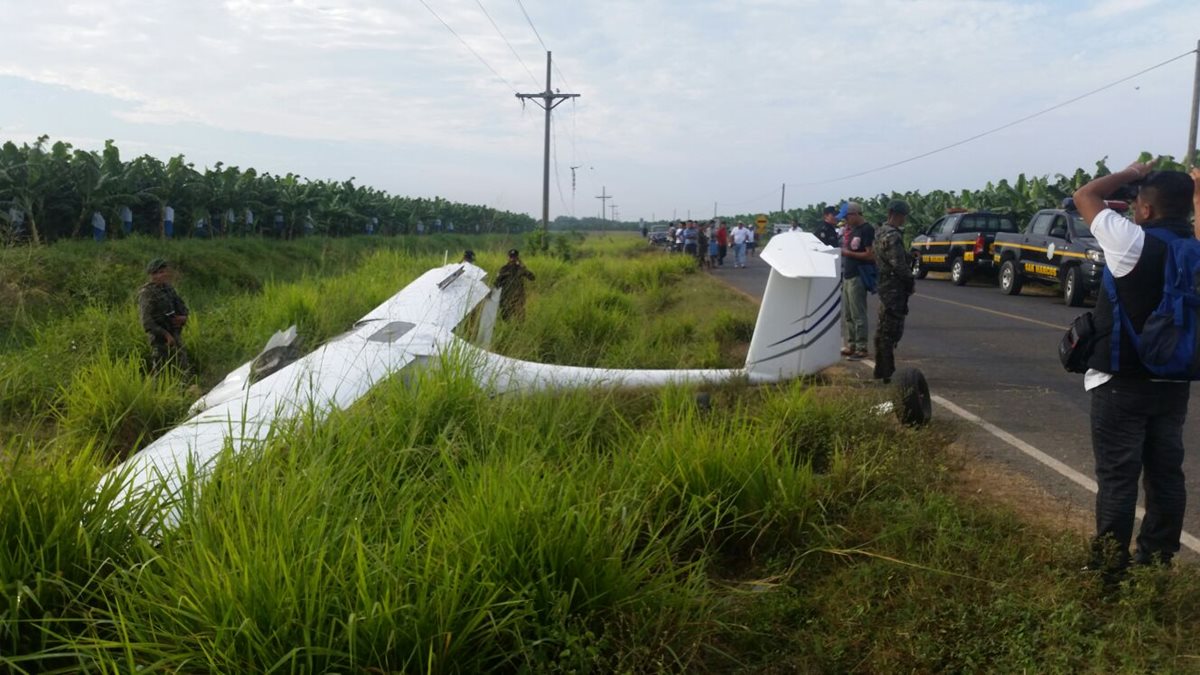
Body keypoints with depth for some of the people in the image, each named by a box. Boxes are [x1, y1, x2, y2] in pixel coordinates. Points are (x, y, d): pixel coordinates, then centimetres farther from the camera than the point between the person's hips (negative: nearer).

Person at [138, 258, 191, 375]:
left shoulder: (168, 288, 7)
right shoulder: (147, 293, -15)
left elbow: (182, 306, 17)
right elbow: (146, 321, -22)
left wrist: (184, 317, -6)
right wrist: (165, 334, -25)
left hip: (175, 335, 7)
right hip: (160, 339, -7)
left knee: (184, 369, 13)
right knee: (159, 370, 2)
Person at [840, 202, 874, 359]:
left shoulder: (866, 230, -11)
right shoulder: (852, 229, 16)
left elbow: (871, 255, -17)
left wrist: (849, 253, -13)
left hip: (857, 277, -9)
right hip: (847, 276, 9)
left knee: (858, 315, -6)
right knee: (847, 315, 12)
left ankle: (861, 348, -2)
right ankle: (851, 345, 18)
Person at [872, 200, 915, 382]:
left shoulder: (881, 232, 14)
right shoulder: (892, 236, -18)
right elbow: (899, 265, -22)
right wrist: (911, 281, -9)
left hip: (884, 286, 10)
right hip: (894, 288, -10)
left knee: (883, 330, 16)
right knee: (891, 332, -6)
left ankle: (881, 370, 24)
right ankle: (887, 373, -3)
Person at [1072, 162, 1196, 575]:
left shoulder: (1134, 242, -15)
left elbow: (1085, 196, -4)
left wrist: (1130, 174, 9)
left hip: (1122, 383, -6)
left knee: (1118, 476, -1)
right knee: (1165, 472, 13)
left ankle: (1111, 567, 4)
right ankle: (1158, 558, 23)